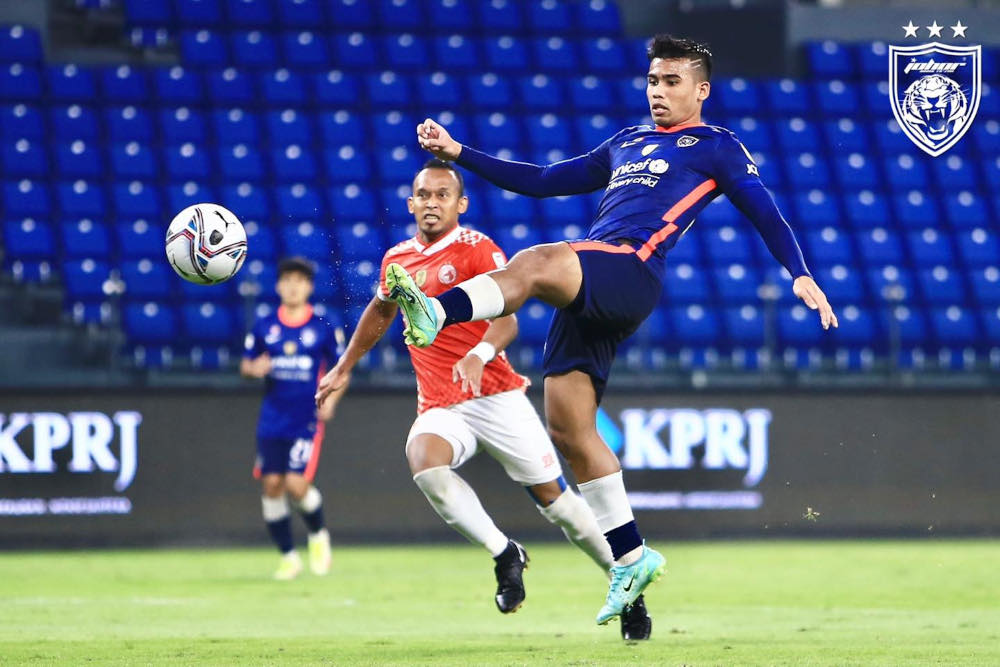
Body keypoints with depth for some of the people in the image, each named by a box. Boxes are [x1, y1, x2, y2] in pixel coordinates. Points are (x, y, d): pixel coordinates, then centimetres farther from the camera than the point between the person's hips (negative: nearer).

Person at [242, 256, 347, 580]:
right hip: (272, 421, 3)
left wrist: (331, 398, -8)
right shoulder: (264, 326, 5)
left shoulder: (324, 328, 0)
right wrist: (255, 368, -11)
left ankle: (318, 535, 16)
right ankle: (288, 556, 12)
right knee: (271, 484, -3)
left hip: (307, 421, -3)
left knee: (297, 484, -15)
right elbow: (245, 365, 13)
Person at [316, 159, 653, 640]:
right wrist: (343, 368, 36)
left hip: (495, 397, -4)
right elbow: (380, 312, 32)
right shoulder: (397, 260, 11)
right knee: (425, 464, -30)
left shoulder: (477, 250, -7)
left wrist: (480, 353, -41)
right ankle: (504, 554, -15)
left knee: (553, 497, -3)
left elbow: (506, 321, -21)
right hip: (438, 406, 4)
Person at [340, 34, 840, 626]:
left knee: (533, 262, -35)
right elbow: (543, 181, 34)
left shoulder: (716, 146, 13)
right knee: (569, 426, 1)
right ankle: (632, 556, 10)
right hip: (588, 289, 8)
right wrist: (459, 153, 28)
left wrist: (801, 275, -8)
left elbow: (765, 212, 8)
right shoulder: (627, 144, 32)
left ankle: (435, 312, -61)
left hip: (631, 272, -8)